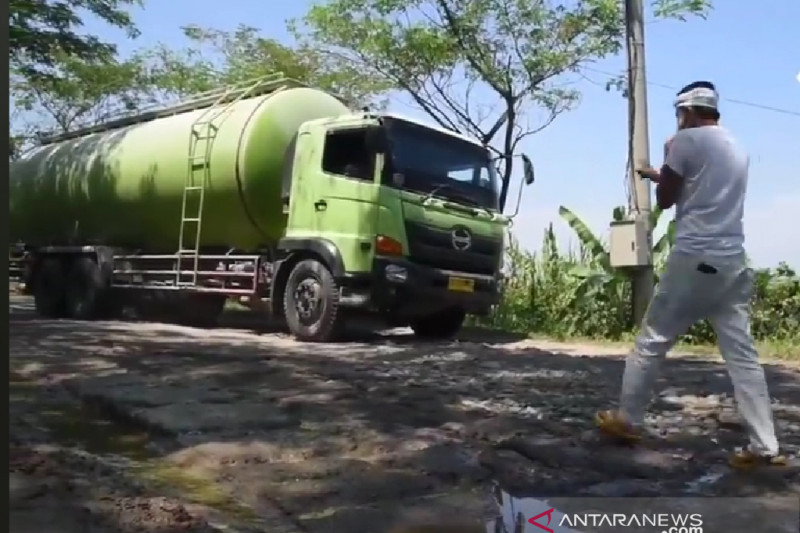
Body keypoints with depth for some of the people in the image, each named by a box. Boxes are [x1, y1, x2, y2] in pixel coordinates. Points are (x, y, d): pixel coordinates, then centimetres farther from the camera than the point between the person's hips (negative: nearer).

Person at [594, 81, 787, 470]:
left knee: (651, 342, 6)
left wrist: (665, 162, 15)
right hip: (733, 262, 7)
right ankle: (765, 447, 4)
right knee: (743, 354, 5)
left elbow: (665, 200, 1)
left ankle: (627, 421, 16)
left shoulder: (687, 140, -4)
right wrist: (661, 176, 38)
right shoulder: (736, 148, 19)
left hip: (694, 259, -7)